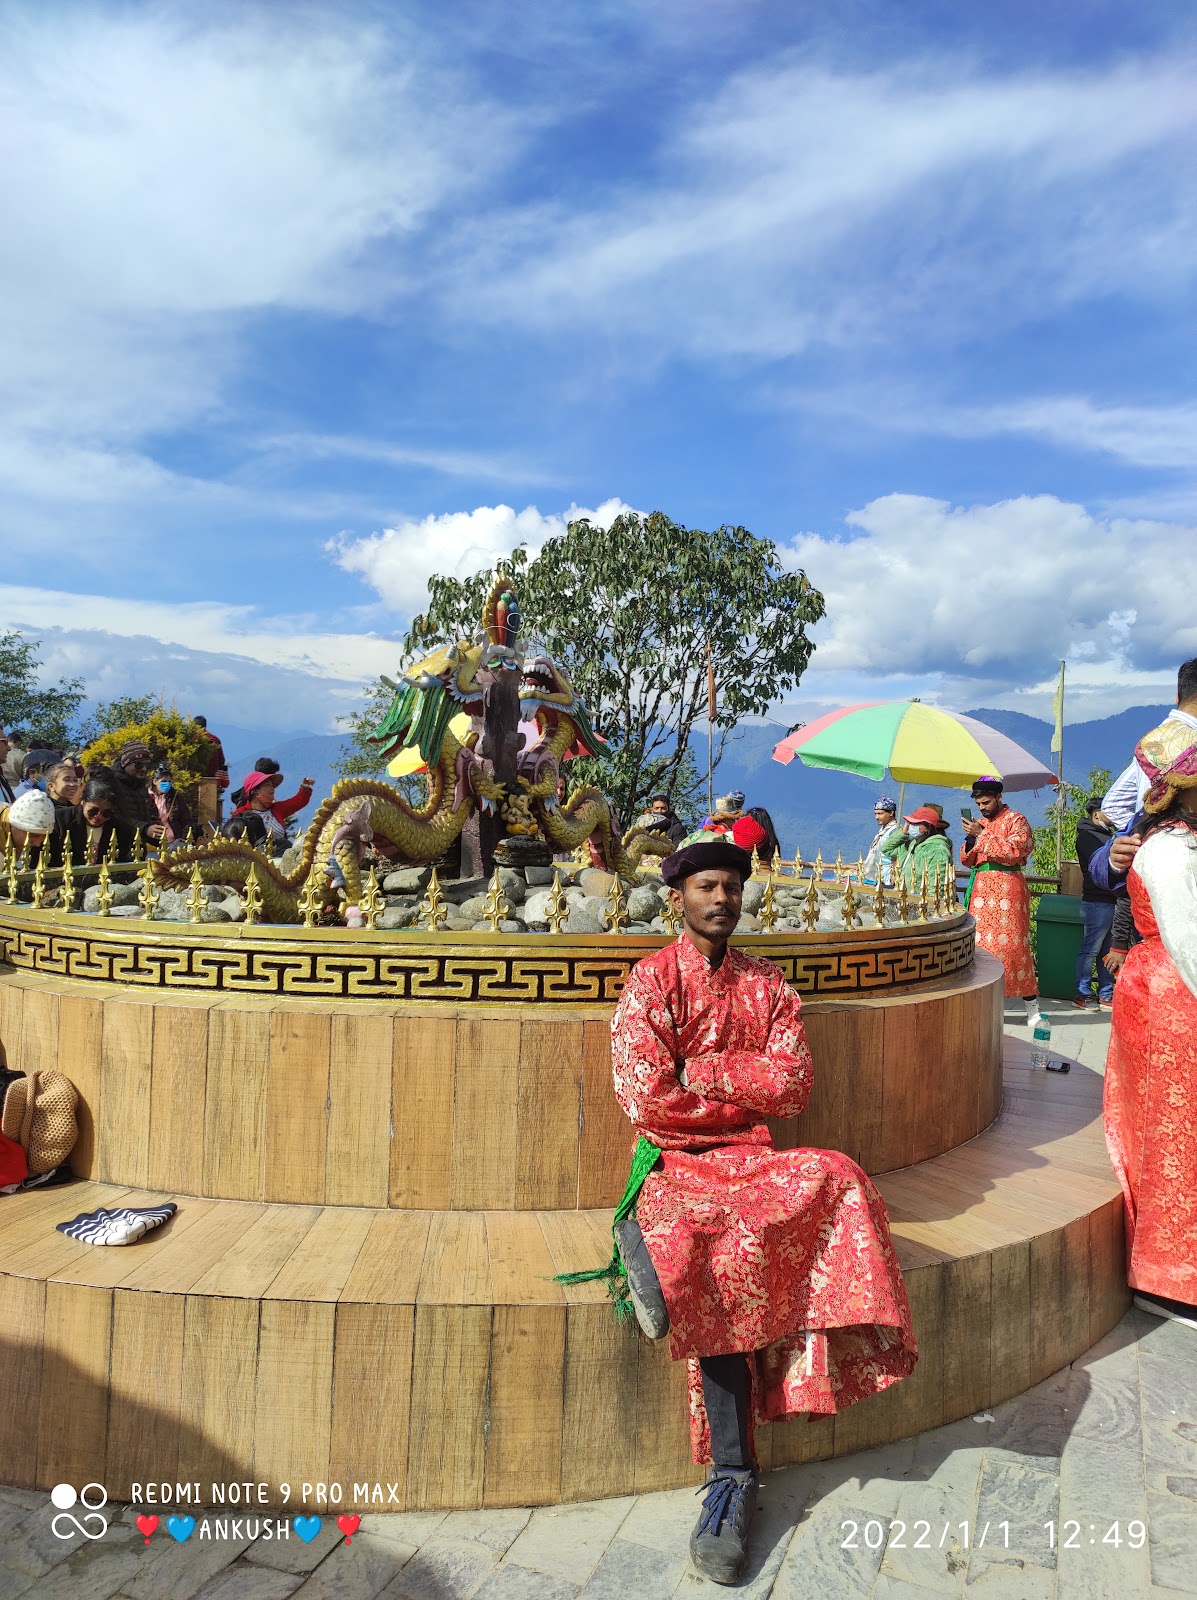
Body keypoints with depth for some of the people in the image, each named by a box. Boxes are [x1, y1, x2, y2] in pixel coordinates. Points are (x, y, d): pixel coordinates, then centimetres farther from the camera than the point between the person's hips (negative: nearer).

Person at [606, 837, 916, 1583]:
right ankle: (733, 1478, -16)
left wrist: (701, 1072, -12)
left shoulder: (767, 983, 9)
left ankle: (659, 1246, -26)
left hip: (751, 1160, 4)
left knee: (839, 1180, -25)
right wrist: (749, 1092, -4)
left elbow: (794, 1084, -3)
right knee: (728, 1259, -29)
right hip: (675, 1163, -4)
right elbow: (646, 1097, -12)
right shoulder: (651, 982, -2)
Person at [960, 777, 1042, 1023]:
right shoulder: (980, 823, 19)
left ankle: (1031, 1005, -1)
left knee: (1011, 944, -8)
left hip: (1007, 887, -6)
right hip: (980, 888, 6)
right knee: (979, 943, 1)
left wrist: (982, 835, -15)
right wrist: (970, 839, -1)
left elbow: (1012, 852, -14)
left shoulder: (1016, 820, 1)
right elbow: (967, 860, 18)